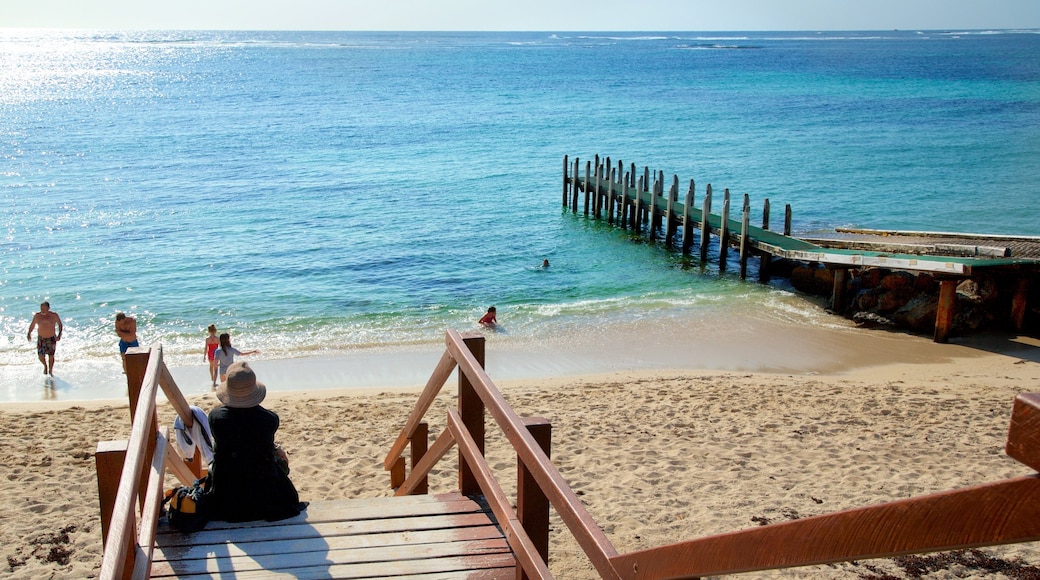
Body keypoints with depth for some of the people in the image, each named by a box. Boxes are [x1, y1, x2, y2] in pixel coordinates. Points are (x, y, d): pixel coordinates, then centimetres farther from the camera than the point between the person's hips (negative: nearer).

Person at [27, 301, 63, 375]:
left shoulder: (54, 315, -12)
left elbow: (60, 324, 1)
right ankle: (45, 366, 28)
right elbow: (32, 325, 5)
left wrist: (59, 334, -11)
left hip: (51, 339, -1)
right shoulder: (37, 316, -8)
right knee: (41, 356, -5)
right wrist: (29, 333, -9)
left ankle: (50, 372, 28)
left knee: (51, 356, 8)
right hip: (41, 338, 1)